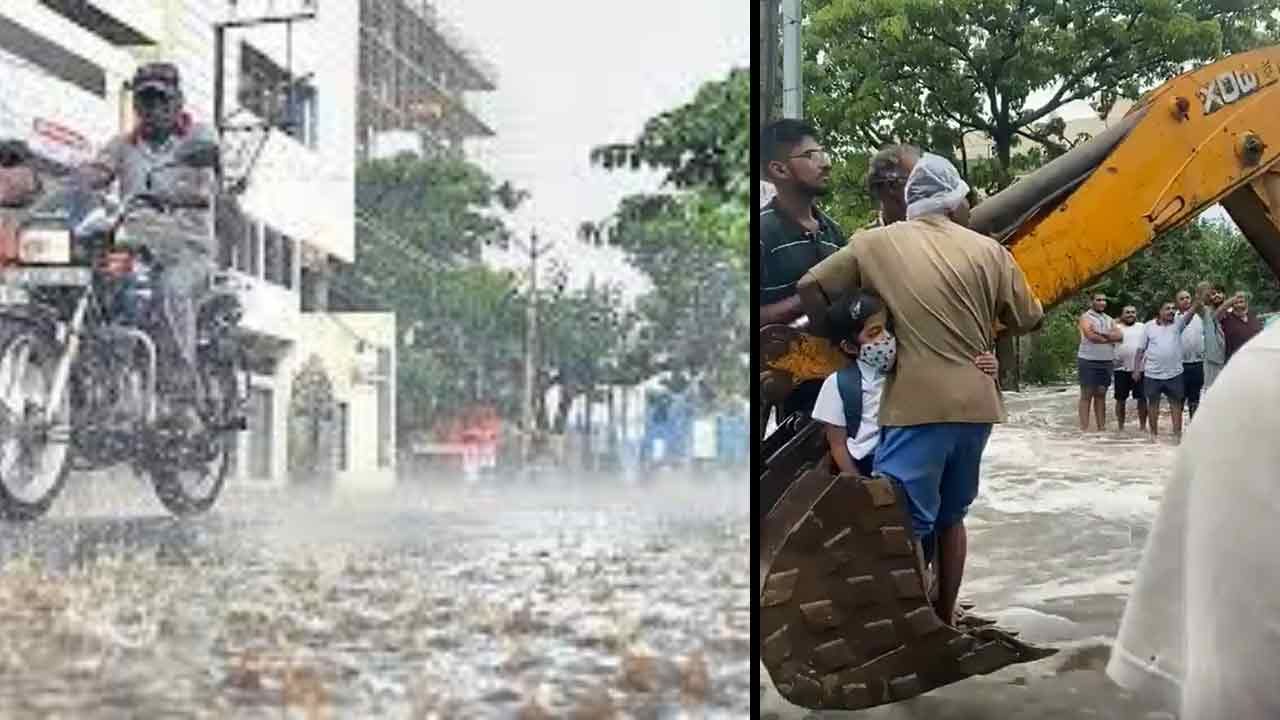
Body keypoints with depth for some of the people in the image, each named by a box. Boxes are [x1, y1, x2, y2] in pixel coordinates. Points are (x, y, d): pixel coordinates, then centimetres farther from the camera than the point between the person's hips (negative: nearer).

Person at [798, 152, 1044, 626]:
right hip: (975, 403, 5)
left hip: (917, 405, -4)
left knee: (904, 525, -1)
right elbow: (1029, 321, 10)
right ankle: (944, 621, 26)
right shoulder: (988, 250, 4)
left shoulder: (878, 243, -1)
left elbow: (810, 288, 1)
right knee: (949, 517, 19)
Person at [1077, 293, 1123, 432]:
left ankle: (1102, 427, 9)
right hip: (1088, 361, -5)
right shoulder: (1085, 317, -1)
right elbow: (1091, 336, -18)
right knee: (1087, 395, -4)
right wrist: (1110, 338, -7)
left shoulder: (1109, 319, 17)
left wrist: (1101, 333, -14)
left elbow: (1120, 336, 0)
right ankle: (1084, 428, -6)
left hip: (1107, 362, 6)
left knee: (1101, 394, 7)